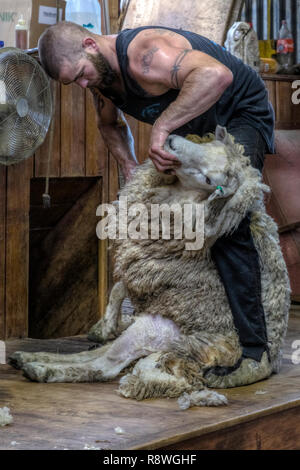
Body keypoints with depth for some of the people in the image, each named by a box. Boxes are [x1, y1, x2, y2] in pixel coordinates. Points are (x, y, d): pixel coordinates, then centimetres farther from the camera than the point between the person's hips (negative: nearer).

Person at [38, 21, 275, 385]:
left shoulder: (143, 57, -35)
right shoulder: (100, 75, -5)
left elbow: (216, 74, -53)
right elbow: (110, 124, 17)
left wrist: (161, 127, -50)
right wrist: (130, 169, 1)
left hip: (243, 116, -9)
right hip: (195, 128, 9)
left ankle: (251, 344, -20)